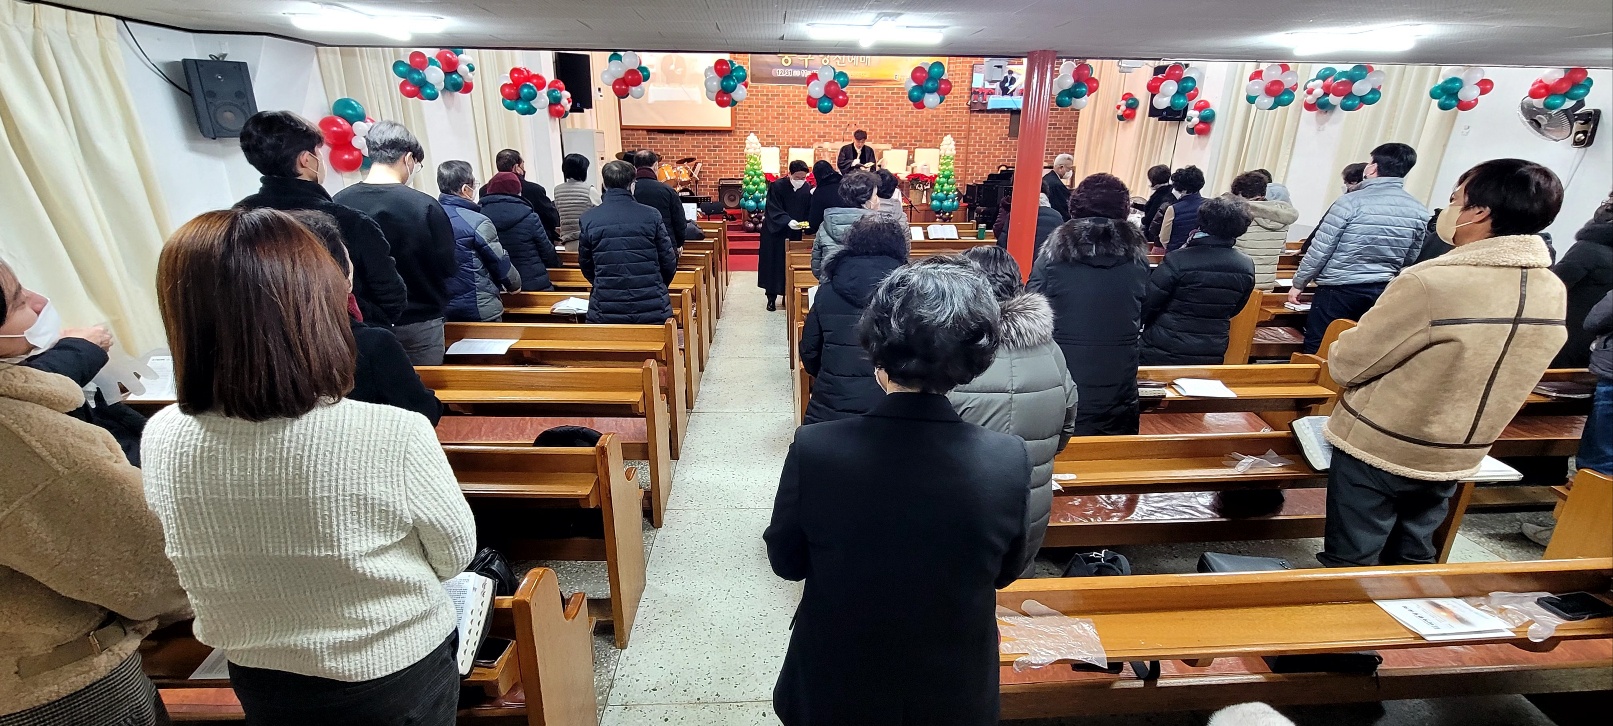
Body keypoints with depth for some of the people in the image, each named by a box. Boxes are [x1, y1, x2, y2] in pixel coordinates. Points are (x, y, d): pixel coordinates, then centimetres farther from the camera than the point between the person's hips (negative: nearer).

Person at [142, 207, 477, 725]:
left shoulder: (161, 440, -18)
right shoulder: (394, 436, -33)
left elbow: (202, 560, 1)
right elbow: (455, 555, -16)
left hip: (260, 682, 4)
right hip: (398, 672, -3)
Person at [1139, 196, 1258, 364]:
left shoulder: (1177, 261, -19)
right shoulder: (1247, 267, -3)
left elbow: (1147, 304, -13)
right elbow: (1233, 310, 10)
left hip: (1165, 352, -5)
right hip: (1212, 355, 5)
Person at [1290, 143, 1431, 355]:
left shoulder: (1350, 202, -12)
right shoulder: (1419, 212, 4)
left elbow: (1320, 250, -11)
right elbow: (1410, 260, 12)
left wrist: (1298, 283, 0)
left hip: (1339, 289, -6)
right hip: (1381, 293, 6)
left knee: (1316, 350, 1)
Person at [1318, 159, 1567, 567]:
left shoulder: (1431, 284, -27)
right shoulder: (1553, 293, -2)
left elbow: (1345, 366, -20)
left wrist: (1340, 359, 2)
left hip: (1379, 450, -7)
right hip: (1457, 457, 7)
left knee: (1351, 565, 7)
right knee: (1412, 558, 22)